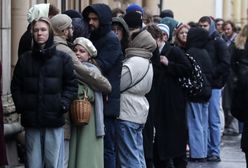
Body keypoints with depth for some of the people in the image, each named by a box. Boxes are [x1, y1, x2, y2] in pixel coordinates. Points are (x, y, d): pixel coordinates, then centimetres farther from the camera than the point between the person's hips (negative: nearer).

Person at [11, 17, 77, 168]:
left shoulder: (63, 58, 3)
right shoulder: (25, 59, 9)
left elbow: (71, 85, 4)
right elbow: (16, 85, 11)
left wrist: (63, 104, -9)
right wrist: (21, 105, -3)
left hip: (55, 121, -2)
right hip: (31, 119, 2)